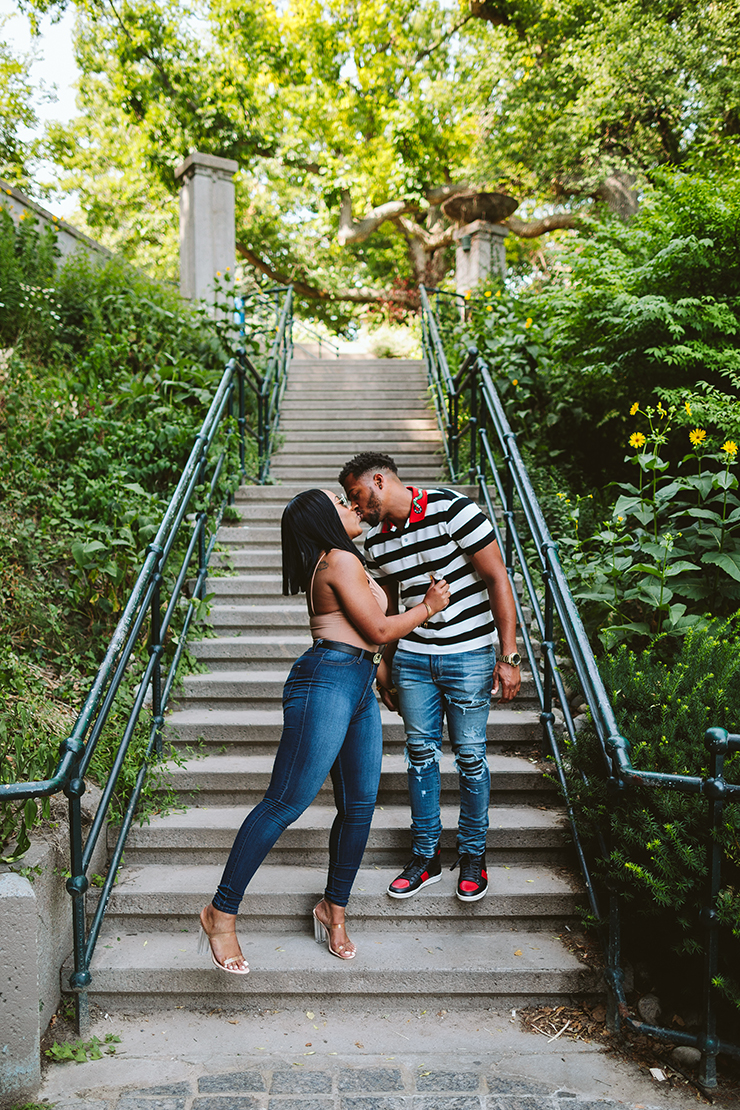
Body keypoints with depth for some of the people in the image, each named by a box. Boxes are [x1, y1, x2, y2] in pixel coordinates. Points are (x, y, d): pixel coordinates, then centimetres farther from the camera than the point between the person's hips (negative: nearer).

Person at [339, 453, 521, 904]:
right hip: (412, 659, 5)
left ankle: (473, 856, 21)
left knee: (470, 756, 3)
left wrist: (509, 656, -16)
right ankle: (427, 856, 22)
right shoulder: (377, 541, 6)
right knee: (421, 753, 8)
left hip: (469, 656, -5)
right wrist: (385, 665, 21)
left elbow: (498, 580, -13)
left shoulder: (453, 510, -14)